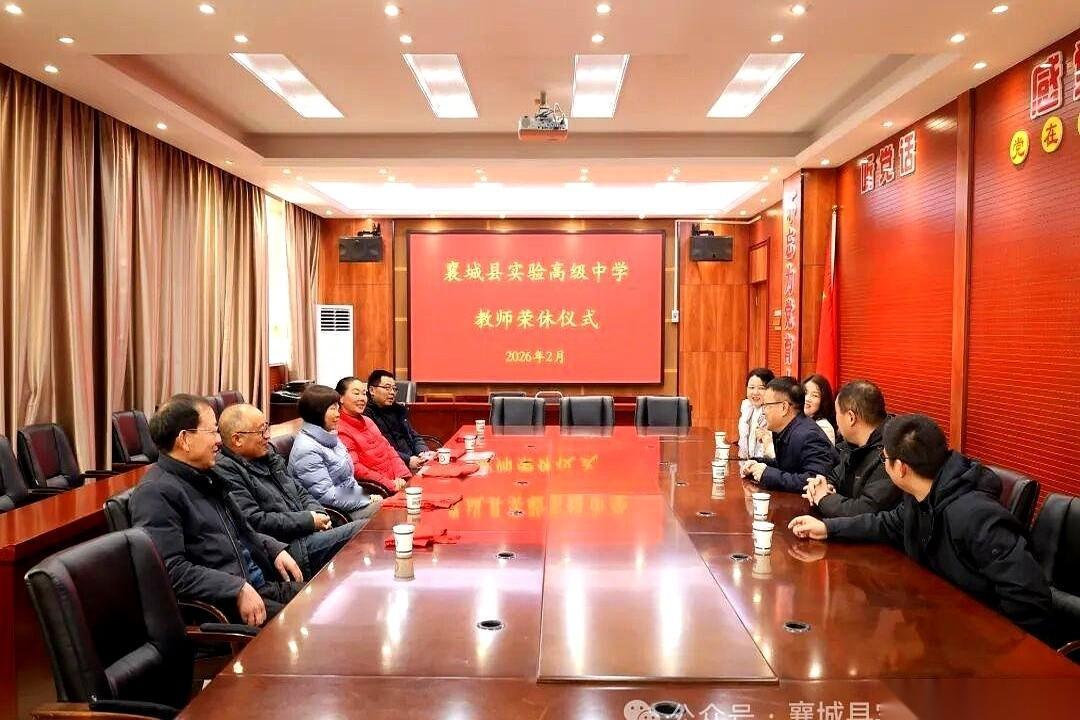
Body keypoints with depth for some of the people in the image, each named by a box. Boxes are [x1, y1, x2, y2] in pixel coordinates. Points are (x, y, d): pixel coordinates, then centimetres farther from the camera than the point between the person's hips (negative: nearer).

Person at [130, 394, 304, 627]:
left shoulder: (204, 477, 16)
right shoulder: (156, 493, -14)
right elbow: (170, 571, -23)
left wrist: (275, 549, 12)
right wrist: (237, 589, -24)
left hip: (261, 583, 9)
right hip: (221, 605, -9)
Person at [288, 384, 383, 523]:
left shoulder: (329, 436, 9)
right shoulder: (307, 450, -19)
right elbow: (325, 495, -21)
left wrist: (364, 495, 3)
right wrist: (366, 500, -16)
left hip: (350, 502, 8)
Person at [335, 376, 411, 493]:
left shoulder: (367, 421, 19)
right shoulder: (340, 430, -9)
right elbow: (355, 468, -16)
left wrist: (401, 476, -1)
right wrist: (390, 484, -17)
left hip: (396, 480, 8)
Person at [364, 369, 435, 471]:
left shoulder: (398, 410, 23)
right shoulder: (367, 414, -6)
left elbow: (415, 437, 26)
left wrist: (424, 452, 5)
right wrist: (407, 460, -18)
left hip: (413, 460, 9)